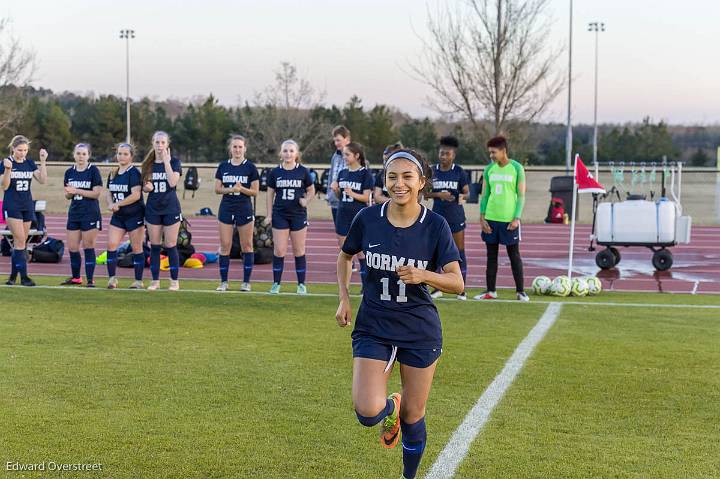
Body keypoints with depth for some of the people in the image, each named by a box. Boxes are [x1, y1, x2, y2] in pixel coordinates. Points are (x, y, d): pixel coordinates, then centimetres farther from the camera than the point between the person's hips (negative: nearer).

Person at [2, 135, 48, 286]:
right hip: (12, 205, -5)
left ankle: (13, 276, 15)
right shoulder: (6, 162, -6)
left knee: (21, 243, 7)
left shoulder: (29, 163, 7)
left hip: (27, 206, 5)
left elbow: (42, 180, -1)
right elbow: (4, 186, -10)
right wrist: (8, 169, -24)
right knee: (20, 240, -12)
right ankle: (23, 276, -10)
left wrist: (43, 162, -8)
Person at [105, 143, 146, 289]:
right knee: (111, 245, -4)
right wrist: (110, 204, -7)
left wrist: (118, 204, -17)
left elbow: (136, 195, -20)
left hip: (134, 215, -6)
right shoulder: (113, 174, 11)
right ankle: (112, 278, 3)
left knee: (137, 248, 0)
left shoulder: (134, 173, -11)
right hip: (118, 216, 6)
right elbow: (109, 193, 15)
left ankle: (138, 280, 8)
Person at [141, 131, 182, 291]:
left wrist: (166, 160, -18)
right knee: (154, 246, 6)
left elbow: (172, 182, -20)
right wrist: (146, 187, -10)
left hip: (170, 208, -3)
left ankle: (174, 281, 7)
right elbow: (144, 187, 14)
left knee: (170, 246, -2)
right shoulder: (148, 163, 6)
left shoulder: (174, 161, -4)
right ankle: (155, 280, 12)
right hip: (153, 208, 3)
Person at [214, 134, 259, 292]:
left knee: (246, 246, 2)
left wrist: (241, 189, -20)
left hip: (244, 209, -2)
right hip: (226, 209, 2)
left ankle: (246, 282, 9)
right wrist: (230, 189, -13)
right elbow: (217, 189, 6)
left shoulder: (250, 167, -2)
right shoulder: (223, 166, 6)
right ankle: (223, 282, 8)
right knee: (225, 246, 2)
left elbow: (255, 191, -2)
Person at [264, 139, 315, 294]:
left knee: (299, 251, 5)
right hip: (280, 215, 1)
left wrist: (306, 201, -11)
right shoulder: (275, 172, 2)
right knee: (279, 250, -1)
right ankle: (276, 283, 7)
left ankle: (301, 284, 14)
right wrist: (269, 215, 3)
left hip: (298, 215, -1)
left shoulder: (303, 171, -1)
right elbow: (270, 194, 7)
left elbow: (311, 191, 9)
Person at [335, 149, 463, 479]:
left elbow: (457, 283, -10)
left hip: (419, 331, 0)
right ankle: (391, 407, 22)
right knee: (368, 412, -16)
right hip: (373, 327, 1)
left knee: (413, 416, 8)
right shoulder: (367, 219, -6)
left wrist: (425, 275, -29)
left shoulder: (435, 225, -10)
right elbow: (345, 257, 14)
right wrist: (344, 299, 2)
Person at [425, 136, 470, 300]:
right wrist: (439, 194, -14)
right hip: (438, 215, 2)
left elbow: (467, 192, 0)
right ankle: (438, 288, 13)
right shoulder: (432, 171, 2)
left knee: (459, 251, 2)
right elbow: (425, 193, 4)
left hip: (456, 216, -2)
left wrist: (462, 196, -23)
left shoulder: (459, 171, -3)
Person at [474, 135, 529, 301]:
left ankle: (520, 291, 8)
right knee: (491, 255, 8)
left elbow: (521, 195, -3)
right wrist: (482, 217, 2)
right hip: (491, 219, 4)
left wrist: (516, 218, -11)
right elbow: (485, 195, 10)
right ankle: (490, 291, 14)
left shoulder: (517, 168, -4)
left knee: (514, 255, 2)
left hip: (509, 219, -4)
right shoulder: (489, 170, 7)